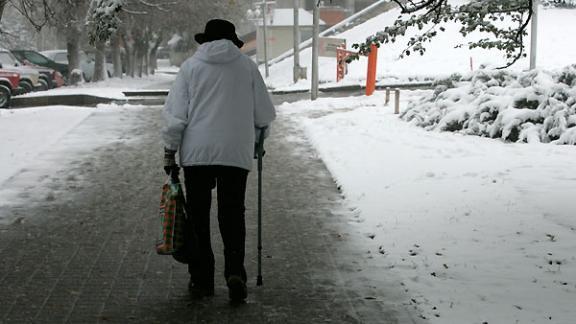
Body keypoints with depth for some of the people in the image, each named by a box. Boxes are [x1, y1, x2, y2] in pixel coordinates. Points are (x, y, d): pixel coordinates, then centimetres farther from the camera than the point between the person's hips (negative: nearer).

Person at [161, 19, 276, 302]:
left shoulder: (191, 66, 3)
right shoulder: (247, 66, 6)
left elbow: (174, 113, -1)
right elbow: (264, 114, 9)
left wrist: (169, 151, 7)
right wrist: (254, 138, 28)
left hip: (196, 153, 0)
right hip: (236, 153, 0)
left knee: (198, 216, 10)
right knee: (232, 214, 7)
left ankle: (201, 279, 13)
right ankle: (235, 272, -11)